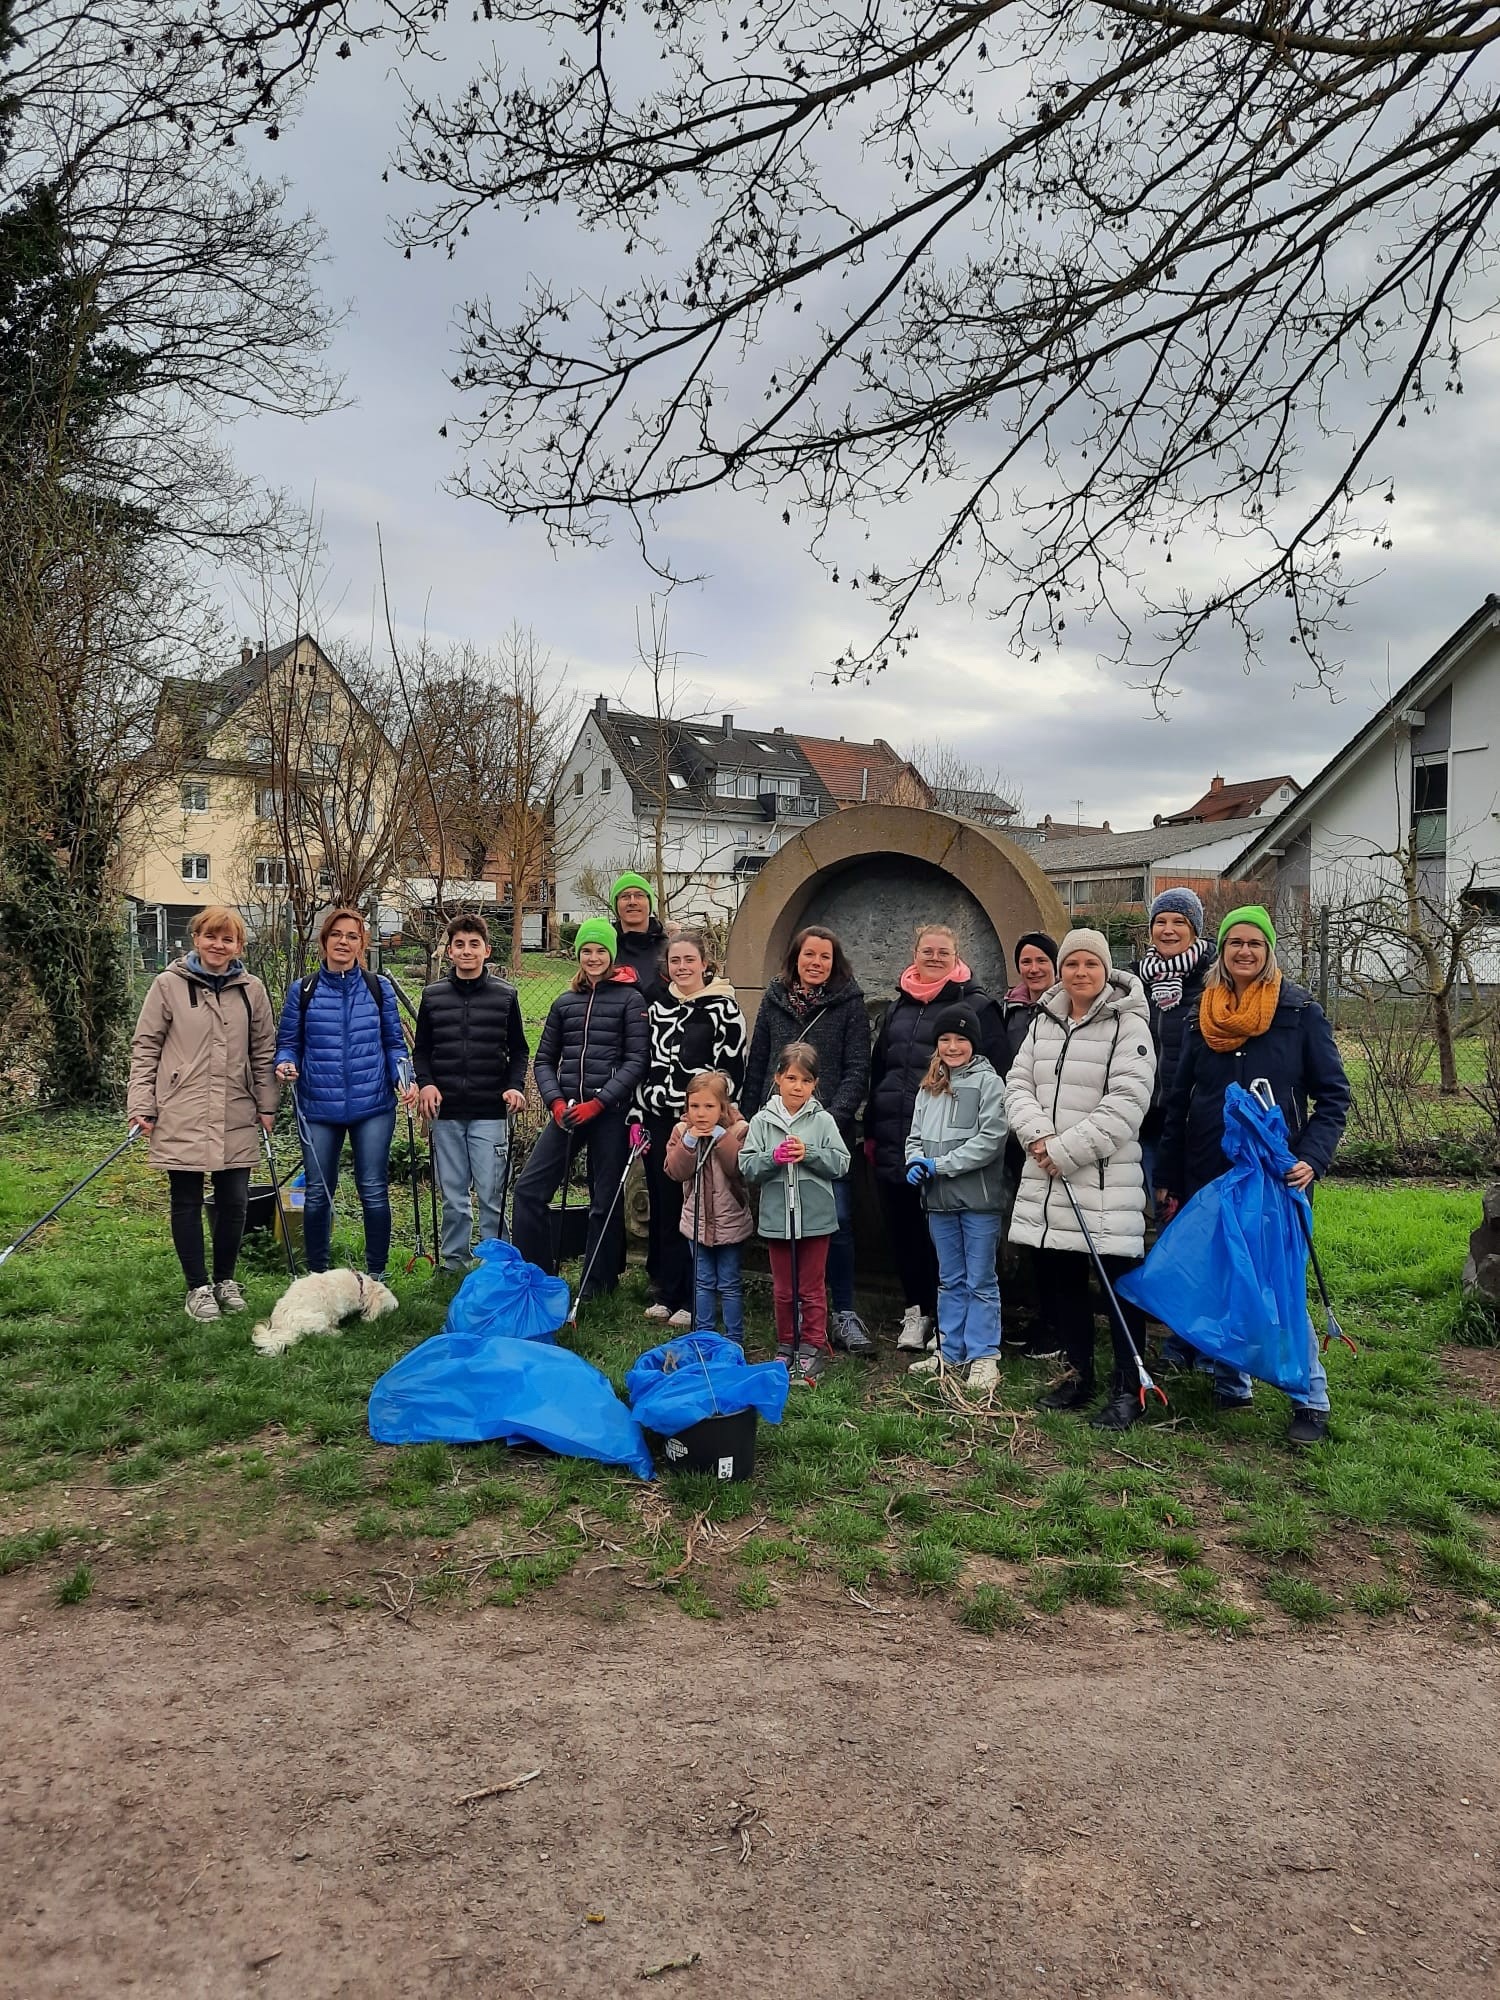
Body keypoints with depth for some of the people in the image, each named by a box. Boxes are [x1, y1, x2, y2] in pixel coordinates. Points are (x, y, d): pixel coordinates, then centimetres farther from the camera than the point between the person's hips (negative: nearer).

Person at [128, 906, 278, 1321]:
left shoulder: (251, 989, 6)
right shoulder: (169, 984, -1)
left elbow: (263, 1051, 11)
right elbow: (145, 1048, 1)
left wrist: (267, 1105, 8)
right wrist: (142, 1104, -4)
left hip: (237, 1119, 2)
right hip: (182, 1118, -2)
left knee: (234, 1201, 7)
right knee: (187, 1203, 5)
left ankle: (225, 1280, 26)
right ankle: (198, 1288, 19)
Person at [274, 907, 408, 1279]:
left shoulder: (380, 988, 4)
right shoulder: (302, 990, 4)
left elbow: (394, 1042, 8)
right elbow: (288, 1042, 7)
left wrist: (402, 1077, -8)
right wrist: (285, 1064, -15)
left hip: (372, 1107, 0)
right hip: (318, 1108, 1)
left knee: (374, 1191, 3)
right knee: (318, 1193, 9)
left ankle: (375, 1273, 18)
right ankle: (317, 1273, 24)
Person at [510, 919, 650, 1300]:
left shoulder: (629, 1000, 0)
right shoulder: (564, 1002, 13)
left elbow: (636, 1061, -6)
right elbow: (544, 1060, 14)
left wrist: (598, 1103, -14)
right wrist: (556, 1102, -3)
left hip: (610, 1113, -4)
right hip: (567, 1111, 4)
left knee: (605, 1201, 5)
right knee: (529, 1189, -2)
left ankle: (597, 1284, 18)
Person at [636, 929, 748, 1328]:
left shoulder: (723, 1008, -5)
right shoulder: (657, 1007, 14)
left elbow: (730, 1071, -8)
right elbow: (645, 1066, 17)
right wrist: (637, 1118, 11)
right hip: (658, 1123, 5)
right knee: (662, 1207, 10)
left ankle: (692, 1299, 10)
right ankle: (665, 1291, 22)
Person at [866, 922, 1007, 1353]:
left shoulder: (978, 1006, -1)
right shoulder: (898, 1007, 17)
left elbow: (992, 1075, -6)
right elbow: (878, 1070, 20)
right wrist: (871, 1131, 17)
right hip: (894, 1142, 6)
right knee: (903, 1228, 10)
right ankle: (916, 1308, 26)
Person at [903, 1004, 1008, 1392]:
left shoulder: (988, 1082, -7)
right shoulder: (929, 1087, 12)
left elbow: (990, 1139, -15)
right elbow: (915, 1135, 15)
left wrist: (940, 1164, -15)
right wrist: (916, 1162, -7)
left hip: (979, 1199, -6)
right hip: (940, 1200, 6)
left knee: (980, 1281, 3)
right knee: (950, 1280, 16)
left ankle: (983, 1356, 10)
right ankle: (950, 1351, 25)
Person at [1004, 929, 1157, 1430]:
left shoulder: (1129, 1025, -7)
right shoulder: (1044, 1022, 12)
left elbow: (1125, 1105, -16)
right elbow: (1018, 1083, 9)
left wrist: (1064, 1151, -16)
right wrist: (1039, 1136, -10)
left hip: (1107, 1180, -6)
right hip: (1046, 1179, 6)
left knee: (1120, 1282, 0)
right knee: (1056, 1278, 13)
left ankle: (1127, 1389, 13)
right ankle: (1079, 1373, 29)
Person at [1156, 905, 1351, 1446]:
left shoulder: (1300, 1012, -2)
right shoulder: (1203, 1017, 8)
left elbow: (1333, 1095, -1)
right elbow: (1178, 1102, 11)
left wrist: (1312, 1158, -16)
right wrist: (1168, 1179, 9)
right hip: (1208, 1174, 4)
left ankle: (1311, 1401, 9)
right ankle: (1231, 1386, 23)